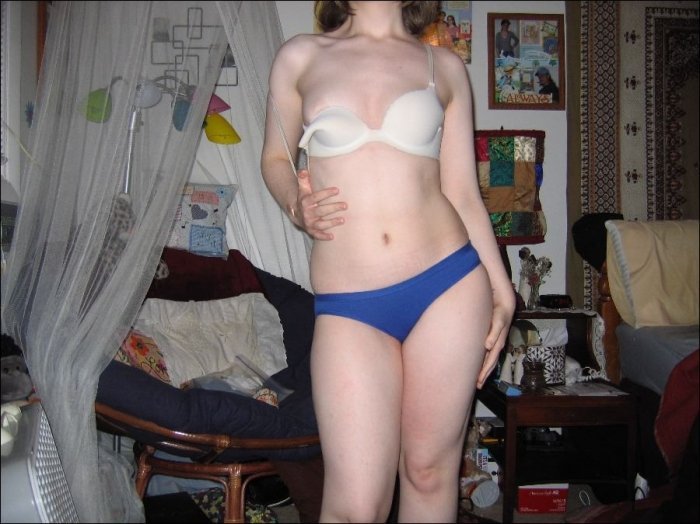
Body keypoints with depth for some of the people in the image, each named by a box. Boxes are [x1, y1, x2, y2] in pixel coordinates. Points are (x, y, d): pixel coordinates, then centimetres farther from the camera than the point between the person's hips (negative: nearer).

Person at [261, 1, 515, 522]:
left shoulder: (445, 66, 11)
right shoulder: (301, 56, 10)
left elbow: (462, 191, 11)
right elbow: (276, 157, 19)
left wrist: (501, 290, 7)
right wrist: (295, 203, -3)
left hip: (448, 281, 1)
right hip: (348, 304, -1)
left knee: (430, 473, 11)